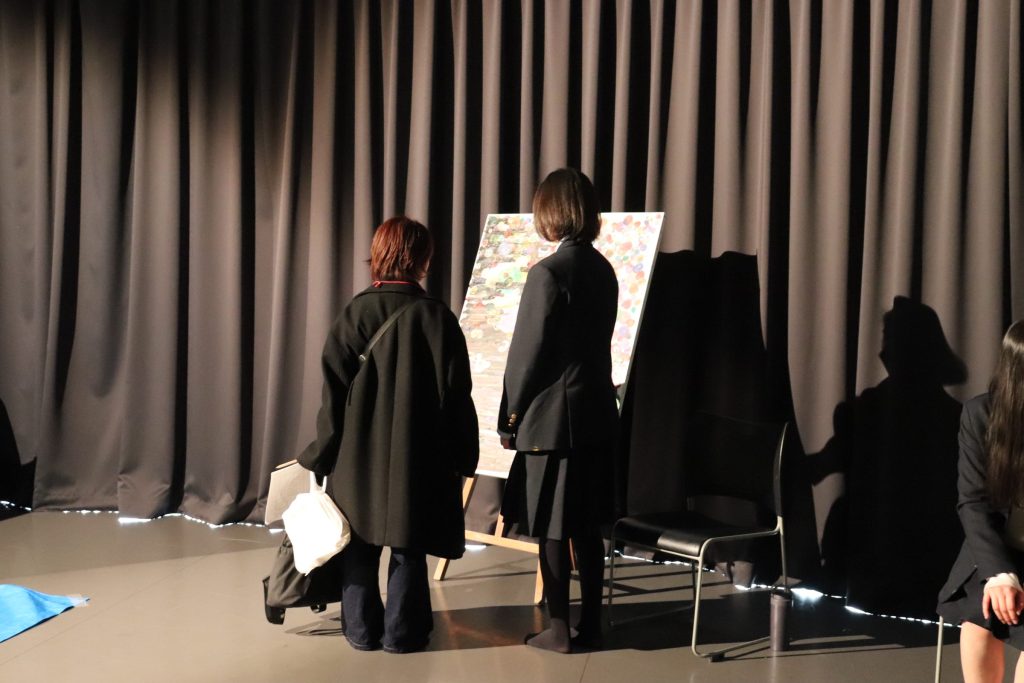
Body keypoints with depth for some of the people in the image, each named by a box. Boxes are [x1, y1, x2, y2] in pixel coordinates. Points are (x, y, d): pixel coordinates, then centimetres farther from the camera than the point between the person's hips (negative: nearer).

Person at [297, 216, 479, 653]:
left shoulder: (354, 314, -7)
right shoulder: (436, 317, -9)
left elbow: (335, 393, -6)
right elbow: (456, 396, -6)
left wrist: (322, 455, 3)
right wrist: (462, 458, 4)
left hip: (359, 454, 1)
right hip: (418, 455, -1)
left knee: (360, 544, 13)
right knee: (408, 545, 10)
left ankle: (361, 629, 19)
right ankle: (402, 631, 14)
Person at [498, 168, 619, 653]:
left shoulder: (549, 272, -15)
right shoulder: (602, 269, 7)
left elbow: (528, 353, -12)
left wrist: (509, 417, -2)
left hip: (552, 418, -7)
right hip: (596, 414, 7)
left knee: (552, 531, 2)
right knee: (587, 528, 12)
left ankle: (559, 629, 9)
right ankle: (590, 625, 19)